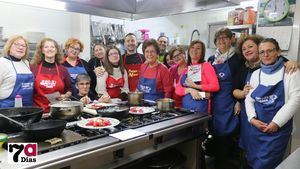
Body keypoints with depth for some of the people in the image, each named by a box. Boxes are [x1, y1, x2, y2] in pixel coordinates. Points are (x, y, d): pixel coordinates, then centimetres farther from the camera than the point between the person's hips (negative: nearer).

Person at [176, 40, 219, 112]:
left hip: (200, 107, -4)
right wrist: (190, 90, -13)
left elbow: (215, 86, -9)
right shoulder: (185, 70, 12)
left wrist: (195, 86, -14)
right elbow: (178, 89, 4)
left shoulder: (206, 65, 0)